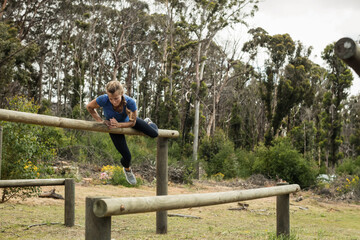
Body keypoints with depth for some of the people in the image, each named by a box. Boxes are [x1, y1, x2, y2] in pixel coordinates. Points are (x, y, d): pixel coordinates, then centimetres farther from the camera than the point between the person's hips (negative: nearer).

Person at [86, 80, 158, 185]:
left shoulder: (130, 102, -39)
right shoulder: (103, 99, -41)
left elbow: (132, 122, -22)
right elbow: (89, 107, -19)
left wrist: (118, 125, -36)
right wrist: (100, 120, -23)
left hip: (126, 122, 1)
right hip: (113, 126, -1)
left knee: (154, 134, -2)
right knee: (127, 156, -3)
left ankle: (148, 122, 39)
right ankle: (127, 169, 38)